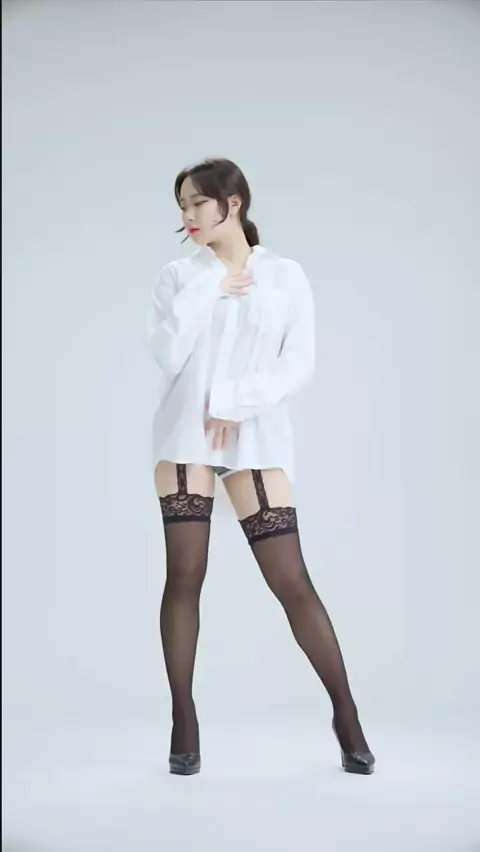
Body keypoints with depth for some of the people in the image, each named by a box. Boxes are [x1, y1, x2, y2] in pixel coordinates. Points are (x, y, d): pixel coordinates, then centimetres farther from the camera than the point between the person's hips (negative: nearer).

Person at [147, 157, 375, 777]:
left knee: (292, 581, -5)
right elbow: (167, 355, -4)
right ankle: (184, 724, 8)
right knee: (184, 576, -1)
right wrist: (209, 289, -6)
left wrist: (236, 401, -12)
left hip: (257, 440, -1)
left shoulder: (286, 277, 6)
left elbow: (299, 365, -2)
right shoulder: (178, 277, 9)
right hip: (184, 438, 2)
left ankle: (345, 714, 8)